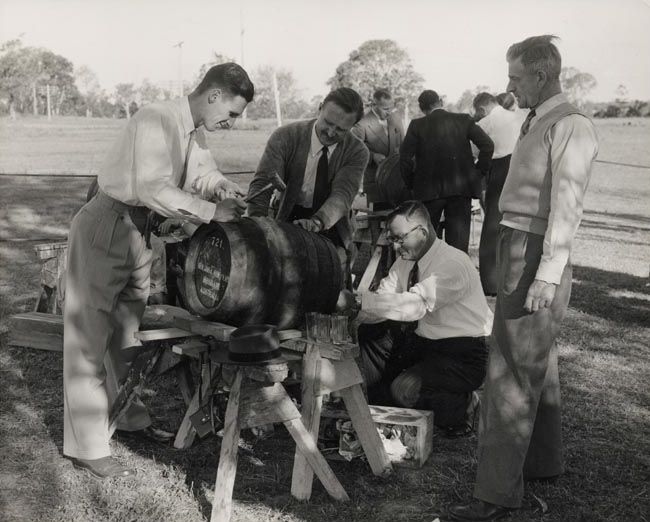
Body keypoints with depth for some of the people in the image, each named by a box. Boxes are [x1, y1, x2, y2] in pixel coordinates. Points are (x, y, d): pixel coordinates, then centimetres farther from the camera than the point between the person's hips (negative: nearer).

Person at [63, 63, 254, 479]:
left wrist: (227, 189, -2)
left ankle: (130, 417, 33)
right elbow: (152, 189, -32)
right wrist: (211, 211, -30)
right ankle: (87, 448, 4)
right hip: (105, 229, -9)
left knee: (128, 332, 18)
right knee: (90, 340, -2)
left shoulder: (195, 134, 5)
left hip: (139, 232, 9)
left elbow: (205, 174, 19)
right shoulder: (156, 121, -23)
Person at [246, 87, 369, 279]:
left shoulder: (357, 152, -11)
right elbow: (262, 183, -22)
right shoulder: (285, 136, -13)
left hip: (330, 226, 1)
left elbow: (342, 194, -25)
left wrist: (317, 222, -47)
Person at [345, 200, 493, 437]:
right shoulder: (406, 260, 3)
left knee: (405, 390, -27)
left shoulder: (452, 264, -24)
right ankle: (373, 403, 6)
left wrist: (357, 300, -40)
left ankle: (461, 404, 1)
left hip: (463, 356, -8)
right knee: (370, 332, -7)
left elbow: (415, 305, -37)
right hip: (423, 343, 8)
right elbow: (384, 297, -6)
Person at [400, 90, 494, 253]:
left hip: (429, 190, -1)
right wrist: (479, 172, 4)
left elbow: (405, 157, -9)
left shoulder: (417, 125, -4)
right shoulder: (464, 120, 0)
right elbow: (487, 145, -5)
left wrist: (411, 184, 3)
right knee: (458, 240, 5)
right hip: (461, 189, 1)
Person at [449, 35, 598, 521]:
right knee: (536, 361, 18)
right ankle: (544, 459, 33)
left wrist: (548, 276, -26)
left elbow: (567, 207, -21)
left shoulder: (571, 126, -13)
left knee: (511, 371, -8)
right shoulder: (538, 122, 16)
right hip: (517, 244, 10)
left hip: (535, 254, -10)